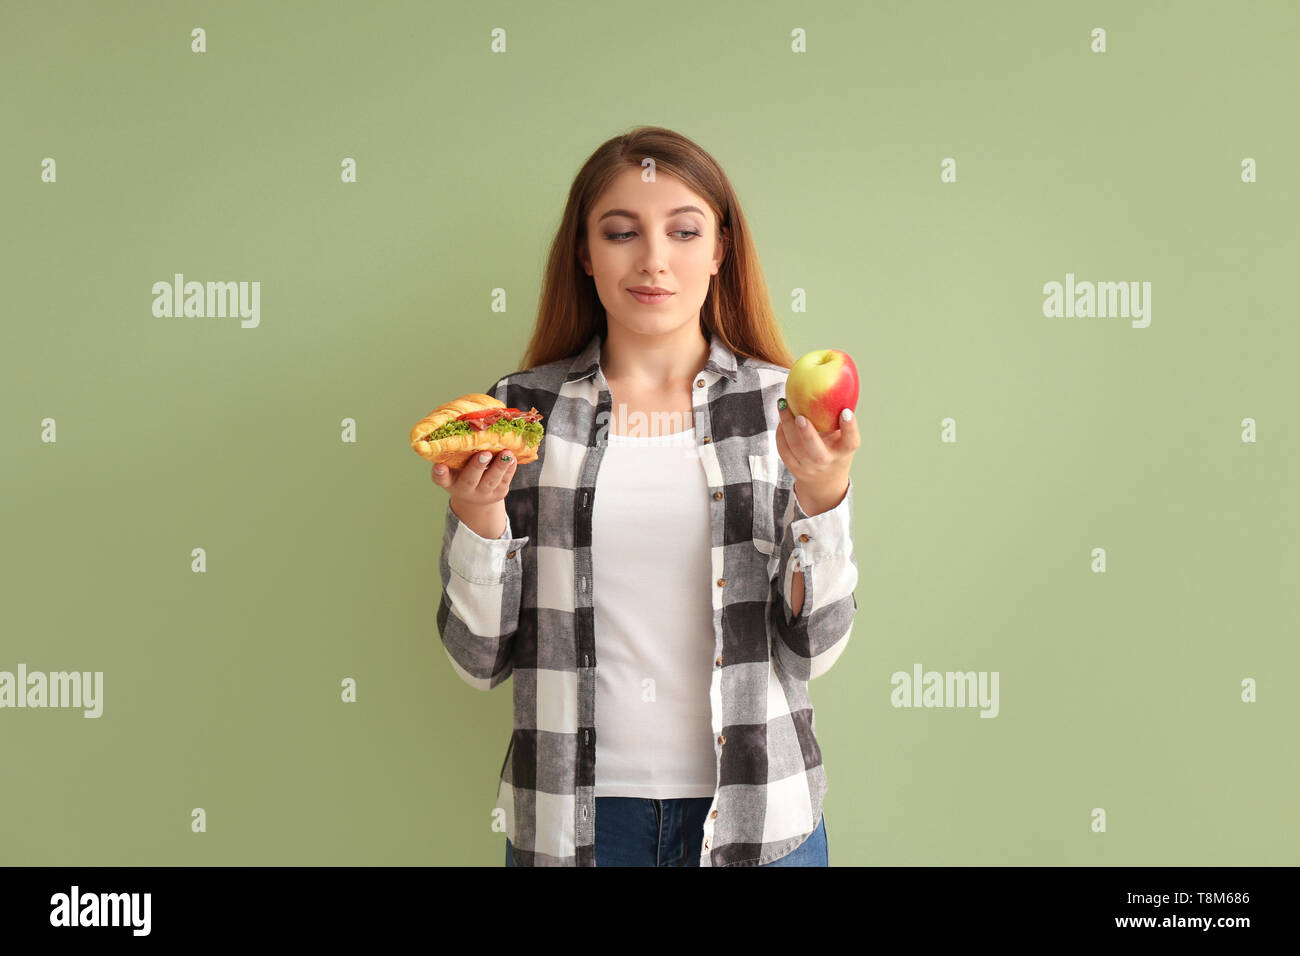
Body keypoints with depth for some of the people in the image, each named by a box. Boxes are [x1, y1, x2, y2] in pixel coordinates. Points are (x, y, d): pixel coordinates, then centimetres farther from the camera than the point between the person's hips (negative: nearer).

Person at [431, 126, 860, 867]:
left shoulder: (779, 406, -2)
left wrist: (823, 493, -18)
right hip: (572, 817, 0)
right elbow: (483, 659, -1)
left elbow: (813, 649, -5)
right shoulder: (525, 409, -2)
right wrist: (477, 516, -16)